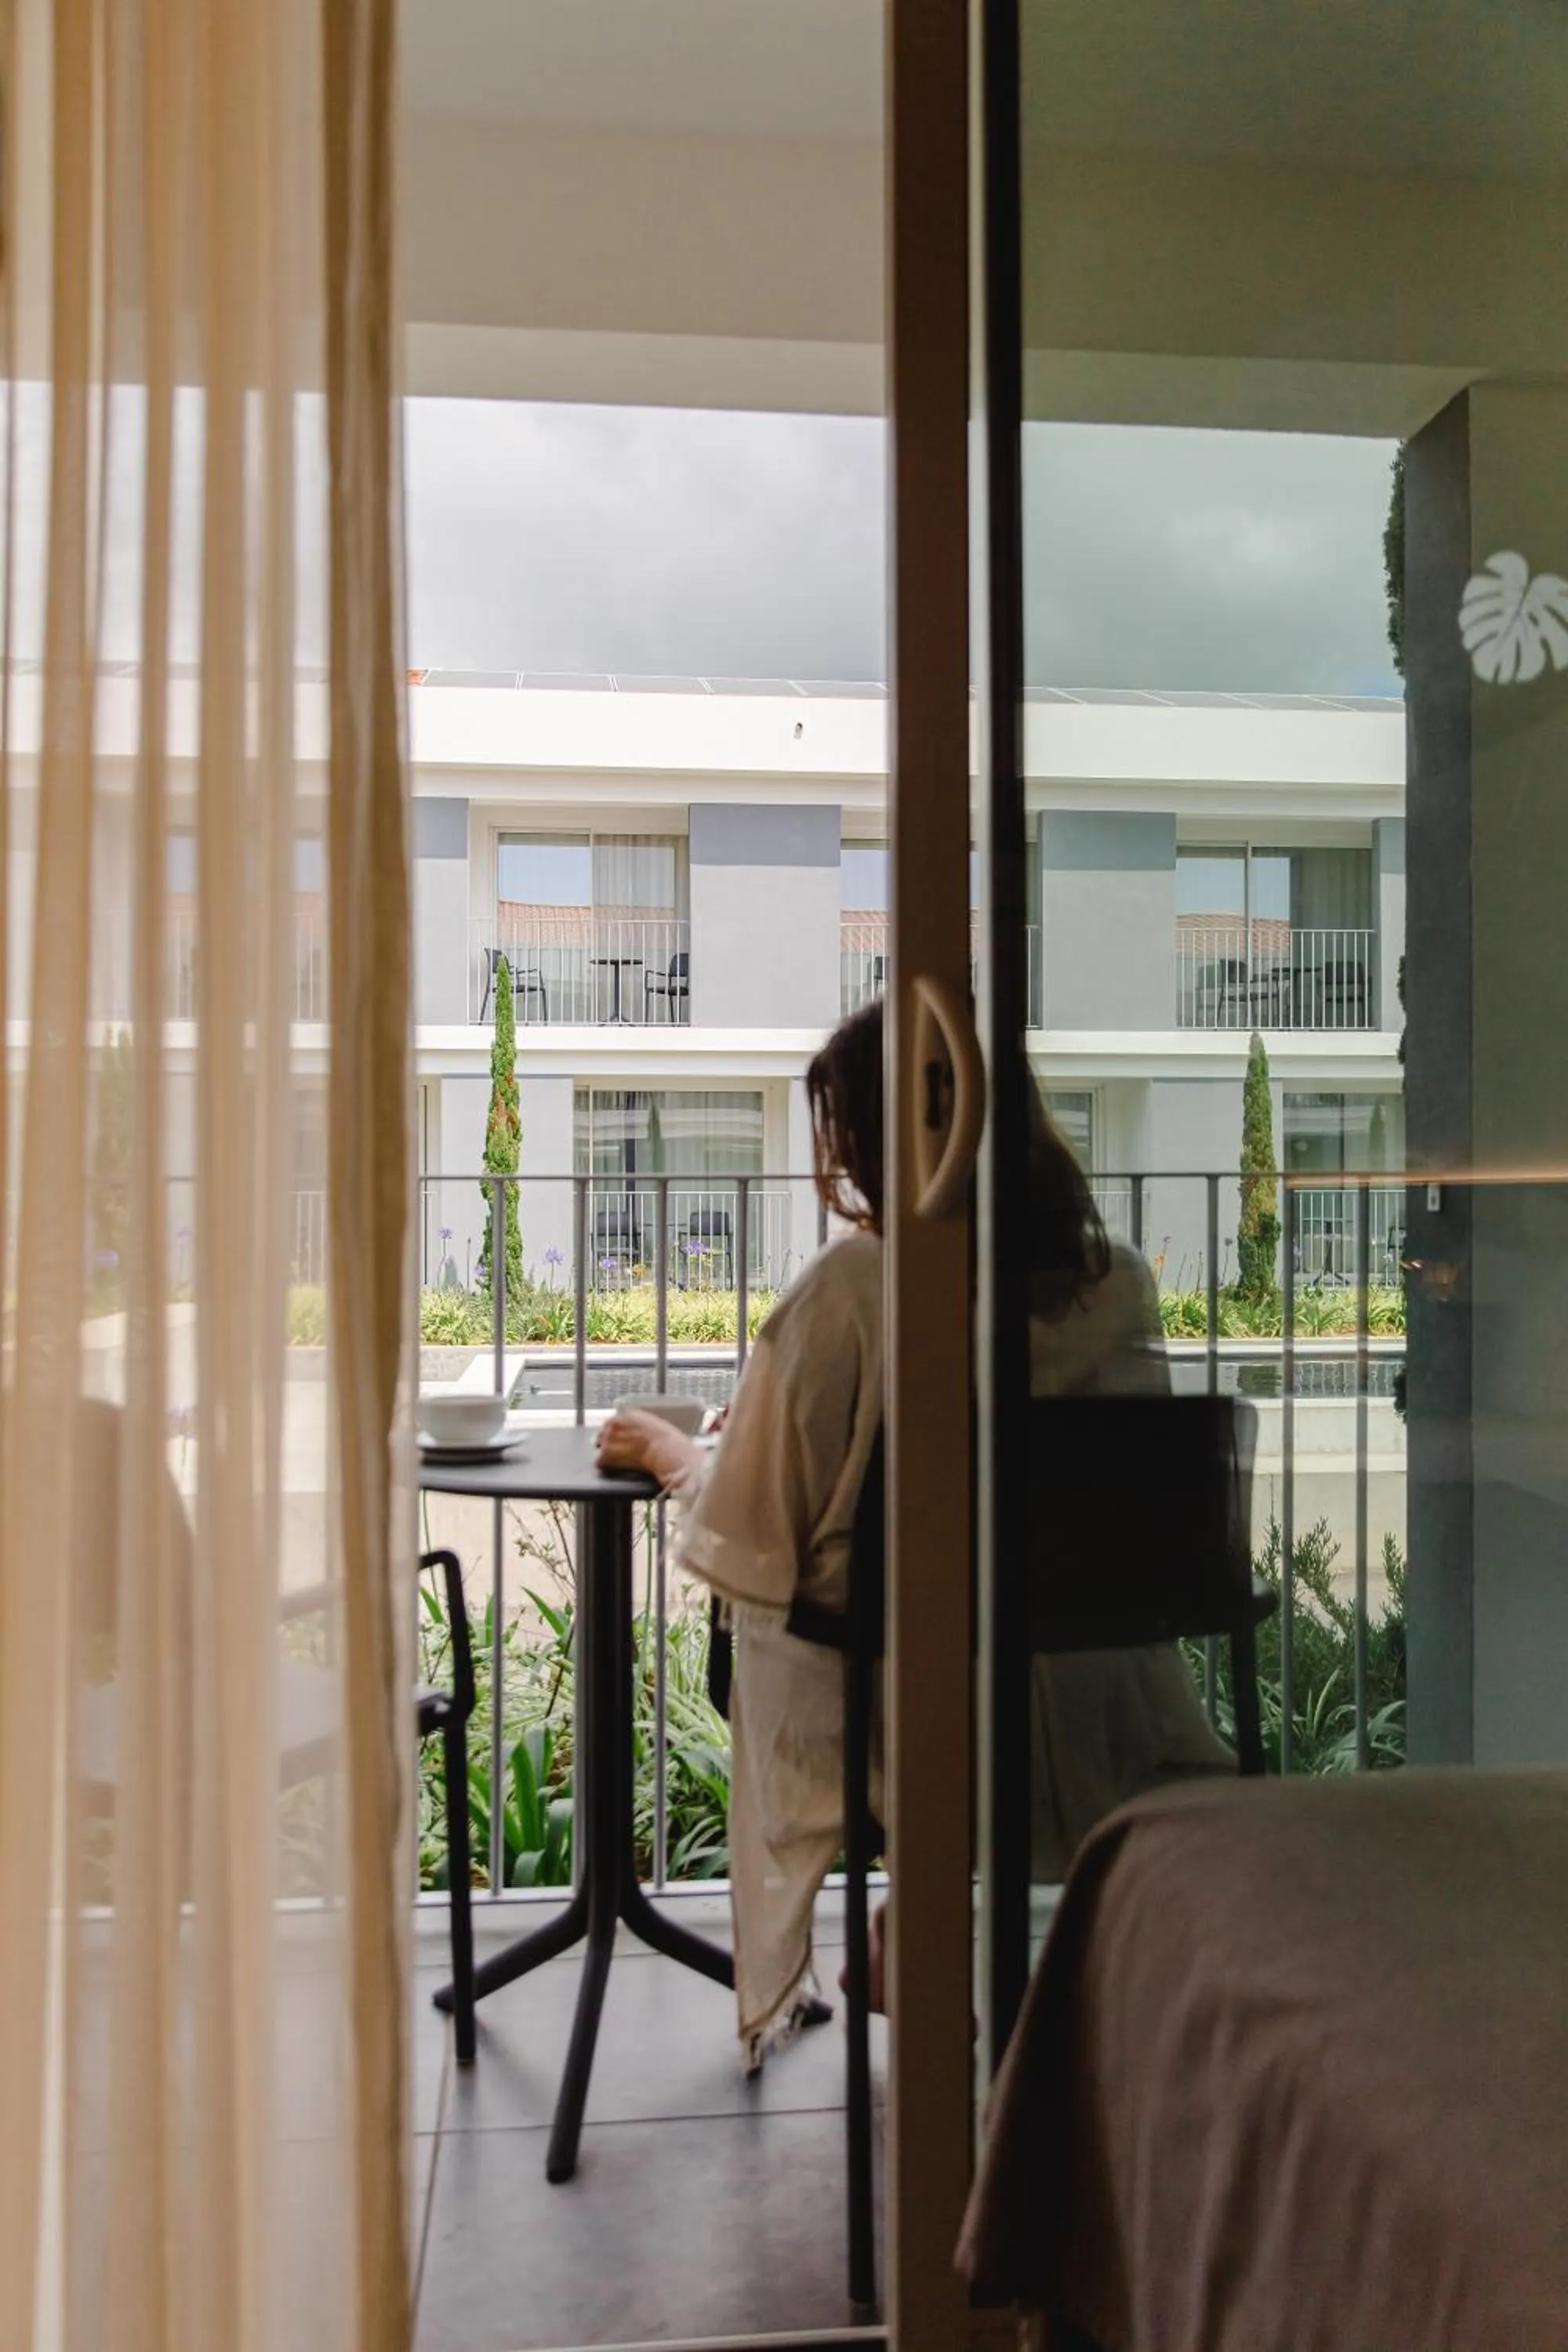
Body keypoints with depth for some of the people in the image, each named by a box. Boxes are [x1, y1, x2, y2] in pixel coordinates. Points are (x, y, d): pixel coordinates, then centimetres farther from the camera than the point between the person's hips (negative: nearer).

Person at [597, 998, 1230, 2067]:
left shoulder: (848, 1289, -18)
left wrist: (671, 1453, 10)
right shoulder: (1120, 1281, -4)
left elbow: (752, 1543, -12)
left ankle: (774, 1990, 40)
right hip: (1100, 1727, 4)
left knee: (770, 1623, 27)